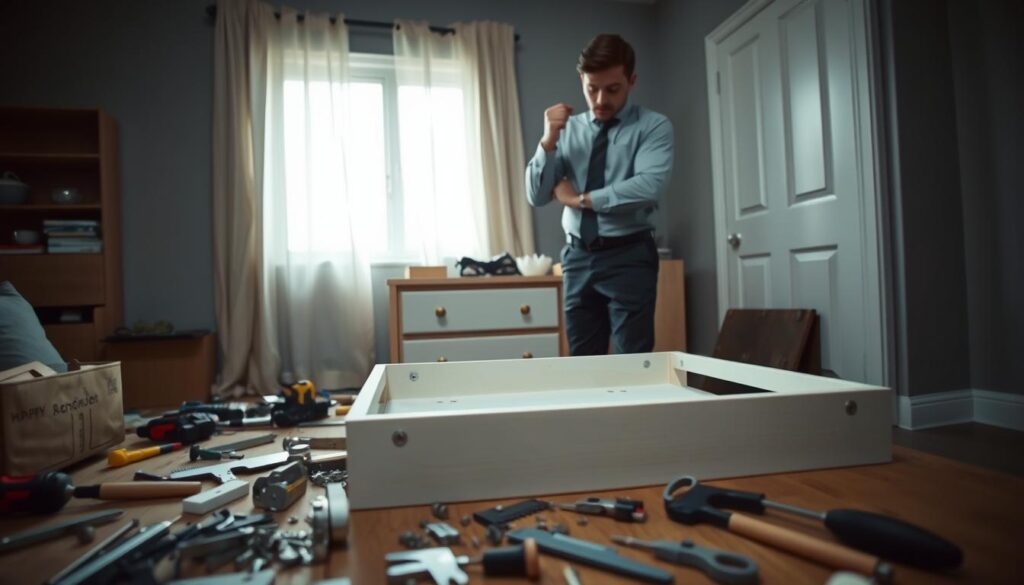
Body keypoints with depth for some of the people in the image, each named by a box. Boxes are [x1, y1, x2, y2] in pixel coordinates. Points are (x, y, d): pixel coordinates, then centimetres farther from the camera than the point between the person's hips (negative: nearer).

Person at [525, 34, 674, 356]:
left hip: (628, 257, -3)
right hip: (578, 258, 4)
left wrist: (582, 198, -10)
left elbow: (648, 186, -19)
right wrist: (548, 141, -10)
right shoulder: (568, 129, 9)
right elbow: (536, 196, 4)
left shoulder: (653, 126, -1)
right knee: (582, 363, 11)